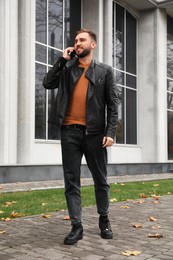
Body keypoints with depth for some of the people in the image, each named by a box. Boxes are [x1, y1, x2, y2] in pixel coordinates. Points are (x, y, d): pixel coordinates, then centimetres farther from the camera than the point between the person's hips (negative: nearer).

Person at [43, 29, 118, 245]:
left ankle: (104, 220, 27)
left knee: (100, 180, 9)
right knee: (71, 181, 1)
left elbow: (112, 104, 2)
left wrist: (110, 132, -8)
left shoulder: (105, 71, 8)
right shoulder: (66, 68, 14)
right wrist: (63, 60, -1)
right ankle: (76, 226, 9)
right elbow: (47, 83, 0)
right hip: (70, 132, 2)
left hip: (94, 133, -1)